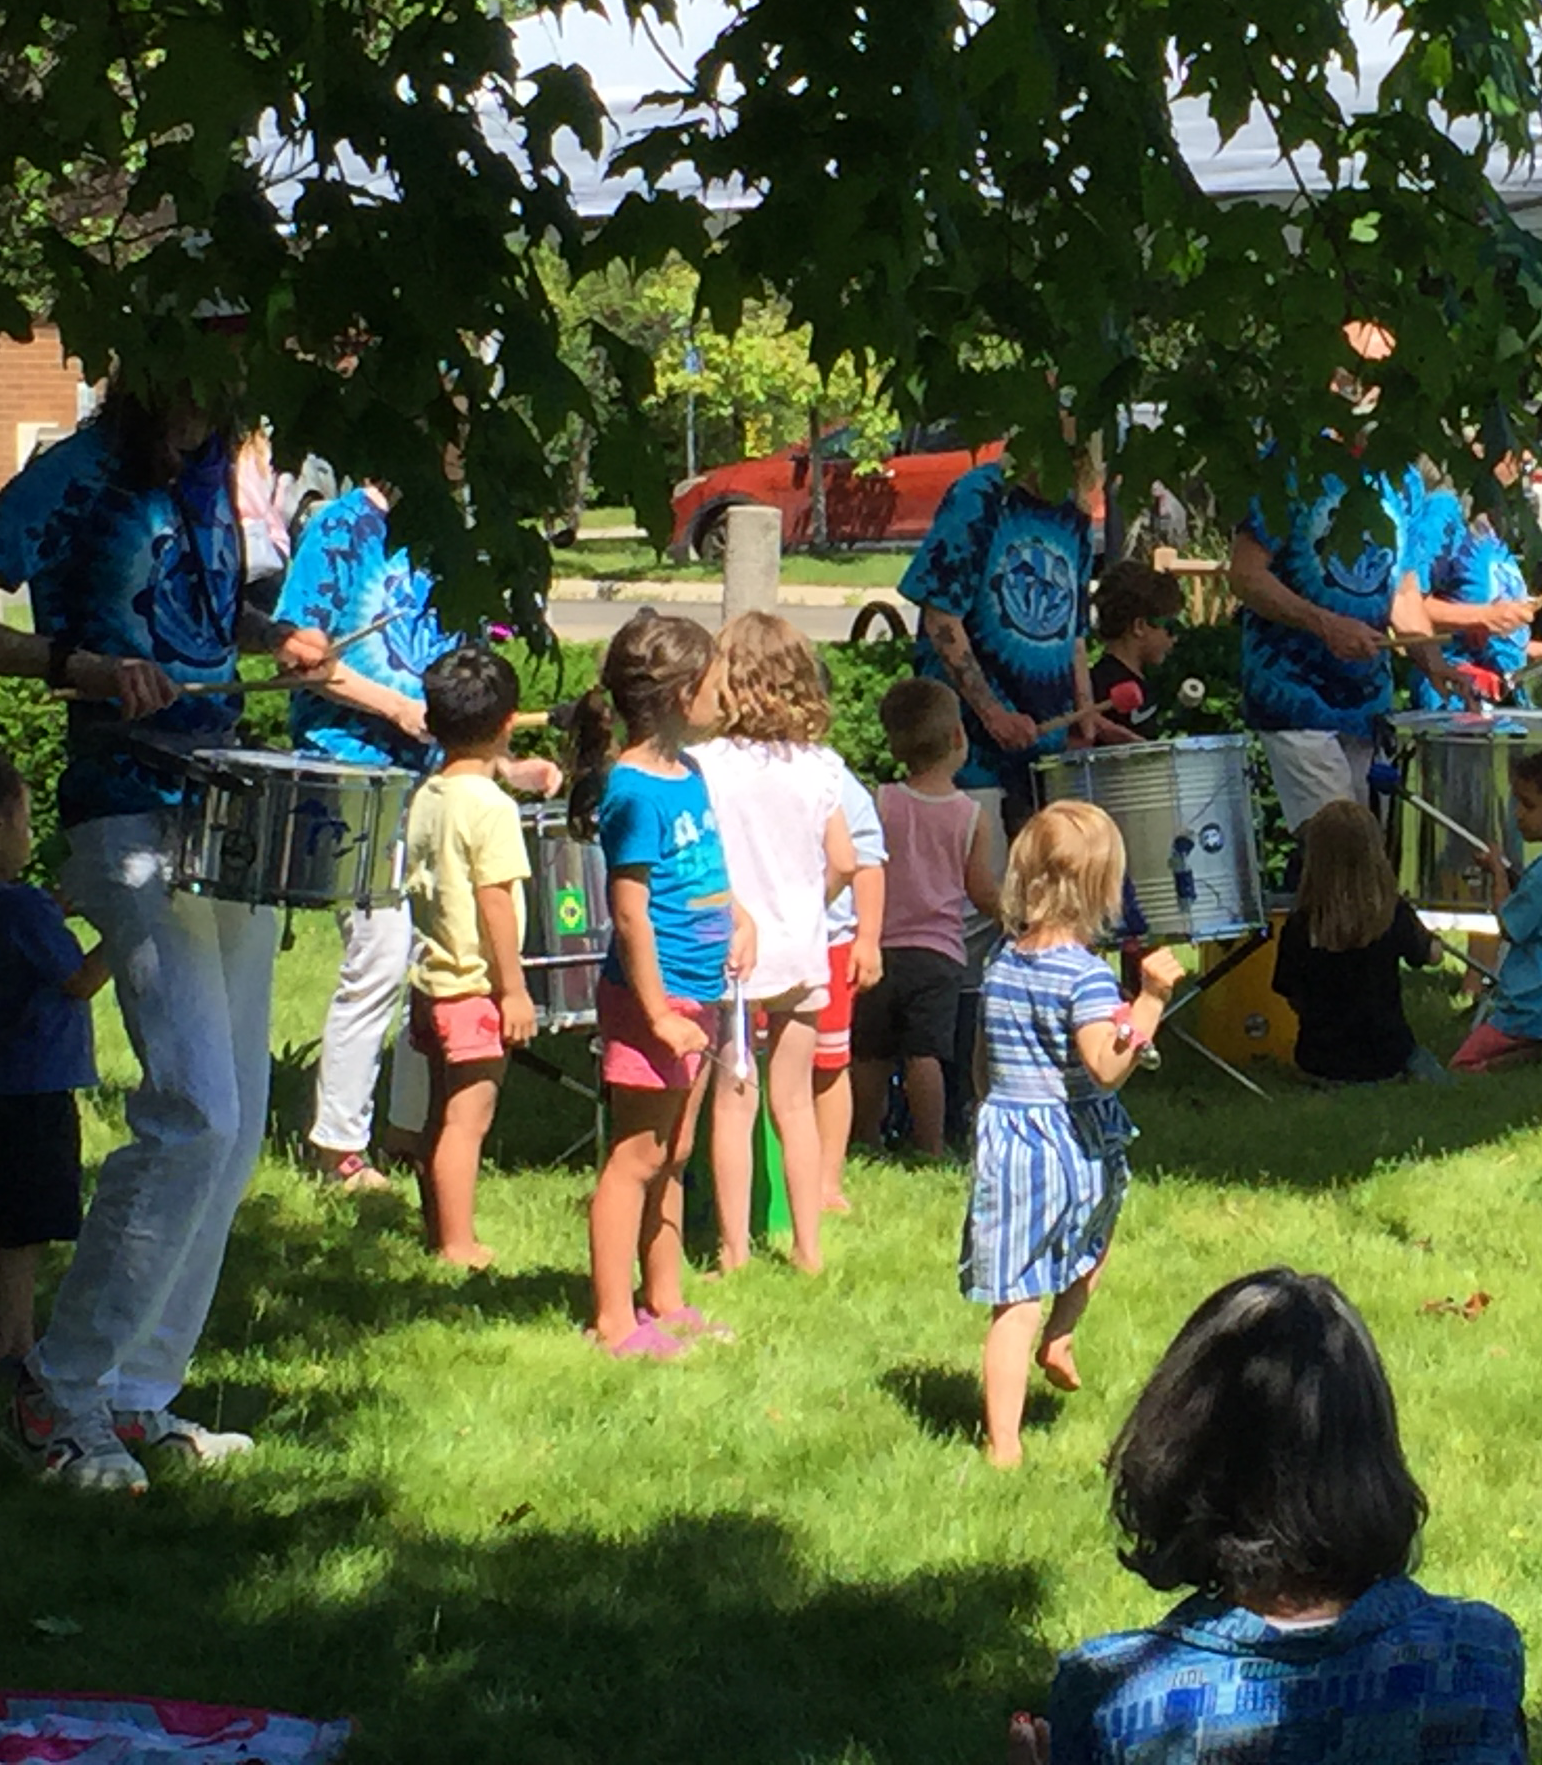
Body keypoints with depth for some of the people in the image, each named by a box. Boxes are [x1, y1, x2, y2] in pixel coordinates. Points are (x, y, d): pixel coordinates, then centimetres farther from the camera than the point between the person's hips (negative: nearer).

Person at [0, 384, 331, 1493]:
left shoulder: (212, 475, 12)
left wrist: (274, 637, 8)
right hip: (131, 813, -8)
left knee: (236, 1126, 7)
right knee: (194, 1114, -17)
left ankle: (137, 1397, 15)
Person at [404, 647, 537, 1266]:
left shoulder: (424, 798, 6)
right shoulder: (491, 807, -17)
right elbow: (495, 903, -17)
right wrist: (515, 988, -12)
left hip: (429, 980, 8)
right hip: (475, 988, -8)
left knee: (442, 1115, 16)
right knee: (468, 1118, -4)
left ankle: (437, 1230, 25)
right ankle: (458, 1244, -3)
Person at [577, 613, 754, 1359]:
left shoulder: (687, 771, 9)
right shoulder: (635, 790, -19)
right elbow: (630, 910, -20)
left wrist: (740, 918, 6)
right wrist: (658, 1012, -21)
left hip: (696, 995, 9)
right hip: (654, 996, -9)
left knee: (672, 1157, 17)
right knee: (636, 1158, -3)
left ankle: (664, 1302, 28)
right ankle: (614, 1320, 3)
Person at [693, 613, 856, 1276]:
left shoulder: (706, 764, -13)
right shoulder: (818, 766, -2)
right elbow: (843, 863, 1)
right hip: (802, 949, 3)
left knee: (732, 1102, 3)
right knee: (795, 1102, 12)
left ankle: (735, 1252, 5)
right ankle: (808, 1247, 16)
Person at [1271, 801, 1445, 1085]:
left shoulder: (1298, 927, -13)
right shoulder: (1393, 916, -13)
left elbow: (1294, 1000, -3)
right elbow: (1431, 955, 7)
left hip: (1320, 1064, 2)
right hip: (1385, 1060, -2)